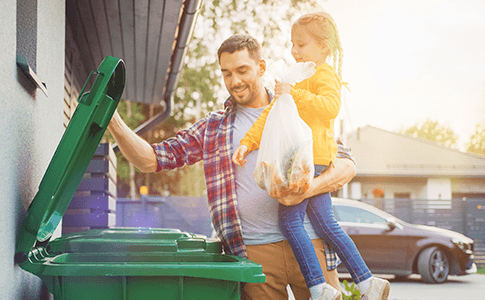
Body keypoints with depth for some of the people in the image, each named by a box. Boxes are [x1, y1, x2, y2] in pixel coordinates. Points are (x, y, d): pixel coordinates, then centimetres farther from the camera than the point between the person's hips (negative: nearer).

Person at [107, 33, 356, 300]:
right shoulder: (213, 128, 13)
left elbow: (347, 165, 5)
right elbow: (150, 160, 8)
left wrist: (308, 188, -14)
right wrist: (114, 122, -8)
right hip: (254, 251, 0)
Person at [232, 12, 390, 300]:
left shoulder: (325, 74, -3)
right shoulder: (298, 78, 27)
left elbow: (330, 106, -24)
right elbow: (270, 114, 23)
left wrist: (293, 94, -23)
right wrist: (247, 142, 15)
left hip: (310, 157, -10)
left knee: (289, 219, -11)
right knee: (326, 224, 7)